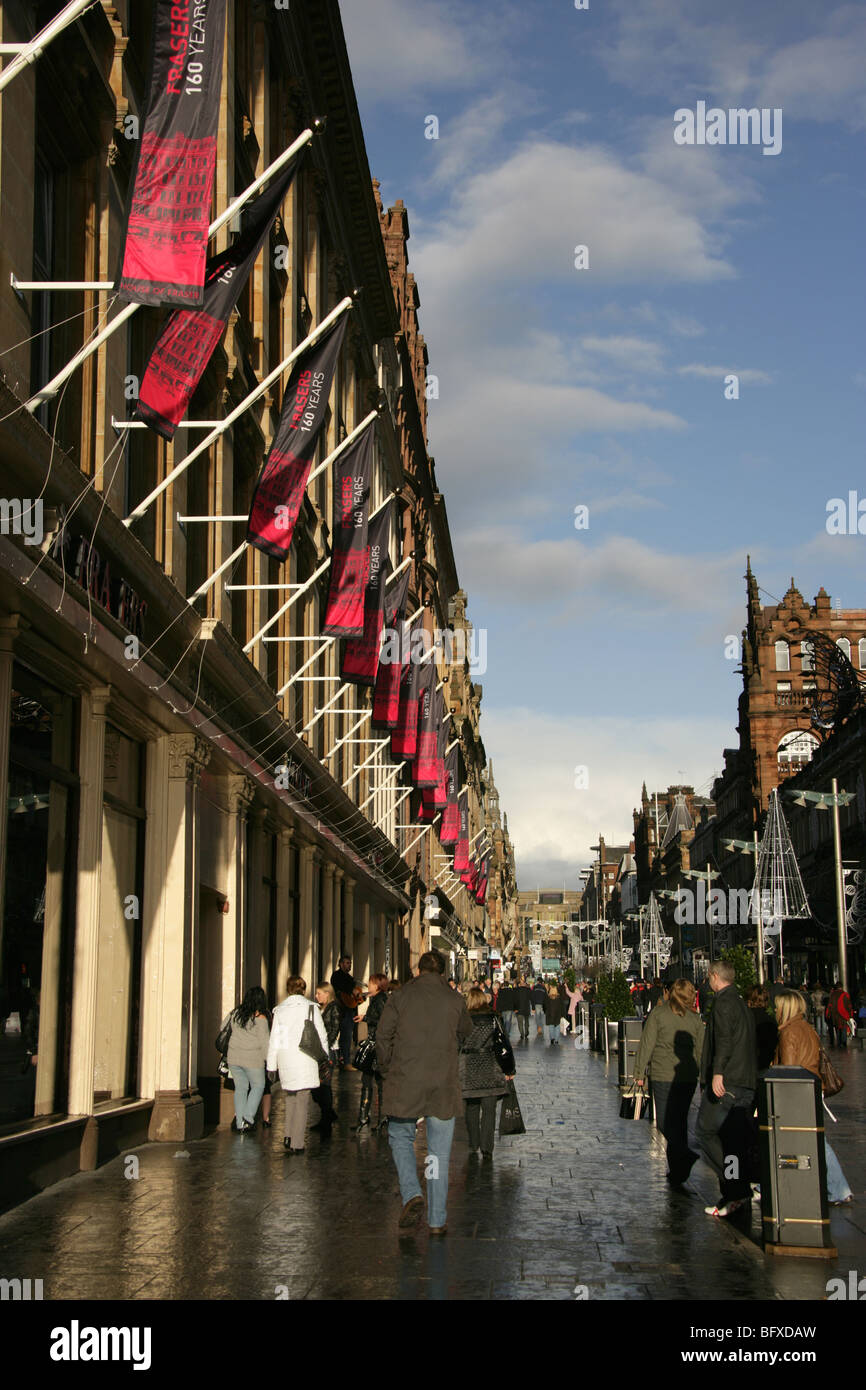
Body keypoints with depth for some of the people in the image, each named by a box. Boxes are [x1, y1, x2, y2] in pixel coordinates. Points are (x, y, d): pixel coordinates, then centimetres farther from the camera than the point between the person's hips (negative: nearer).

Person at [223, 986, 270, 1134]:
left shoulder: (235, 1013, 4)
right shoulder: (260, 1018, -10)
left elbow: (223, 1028, 16)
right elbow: (264, 1041, -9)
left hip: (233, 1057, 5)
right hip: (252, 1059, -4)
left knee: (240, 1088, 13)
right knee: (258, 1086, 13)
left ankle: (239, 1124, 11)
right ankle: (248, 1117, 1)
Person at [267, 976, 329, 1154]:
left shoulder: (280, 1010, 5)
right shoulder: (311, 1008, -1)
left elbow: (274, 1039, 6)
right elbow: (322, 1036, 1)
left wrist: (271, 1066, 11)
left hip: (285, 1059, 3)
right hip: (305, 1059, -3)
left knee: (290, 1096, 19)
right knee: (302, 1099, 1)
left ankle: (288, 1137, 10)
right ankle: (297, 1143, 0)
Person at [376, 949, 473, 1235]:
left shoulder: (400, 996, -2)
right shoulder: (455, 1000, 1)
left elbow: (382, 1035, -2)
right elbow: (466, 1032, 16)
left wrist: (387, 1070, 11)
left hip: (405, 1083, -1)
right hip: (444, 1084, 1)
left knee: (400, 1138, 18)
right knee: (439, 1152, 8)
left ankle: (411, 1194, -5)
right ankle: (437, 1220, 10)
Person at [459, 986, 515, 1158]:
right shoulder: (492, 1019, -3)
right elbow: (503, 1045, -4)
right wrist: (509, 1070, 4)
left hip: (468, 1072, 0)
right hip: (490, 1072, 0)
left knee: (471, 1109, 14)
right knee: (489, 1110, 3)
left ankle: (473, 1145, 22)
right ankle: (487, 1148, -3)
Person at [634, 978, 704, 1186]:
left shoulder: (658, 1013, -4)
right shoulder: (694, 1018, 4)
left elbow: (646, 1044, -6)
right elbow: (701, 1050, 8)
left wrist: (639, 1073, 1)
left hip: (663, 1075, -4)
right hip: (688, 1077, 4)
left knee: (665, 1122, 0)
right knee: (679, 1121, 14)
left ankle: (685, 1155, -22)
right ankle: (677, 1172, 18)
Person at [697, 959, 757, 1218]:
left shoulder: (723, 1001, -9)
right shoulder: (743, 1003, 19)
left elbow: (723, 1039, -21)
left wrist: (717, 1072, -26)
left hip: (726, 1081, -9)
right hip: (747, 1082, 9)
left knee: (707, 1131, -5)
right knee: (736, 1139, 9)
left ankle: (737, 1190, -10)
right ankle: (734, 1195, 10)